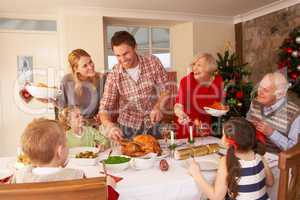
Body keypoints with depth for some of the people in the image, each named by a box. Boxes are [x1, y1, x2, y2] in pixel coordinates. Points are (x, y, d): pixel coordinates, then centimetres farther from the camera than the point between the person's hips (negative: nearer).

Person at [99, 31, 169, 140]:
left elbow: (165, 89, -4)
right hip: (128, 129, 0)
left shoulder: (153, 62, -11)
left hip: (154, 125, 1)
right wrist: (110, 126, -32)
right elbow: (104, 109, -11)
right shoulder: (114, 75, -12)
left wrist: (158, 107, -23)